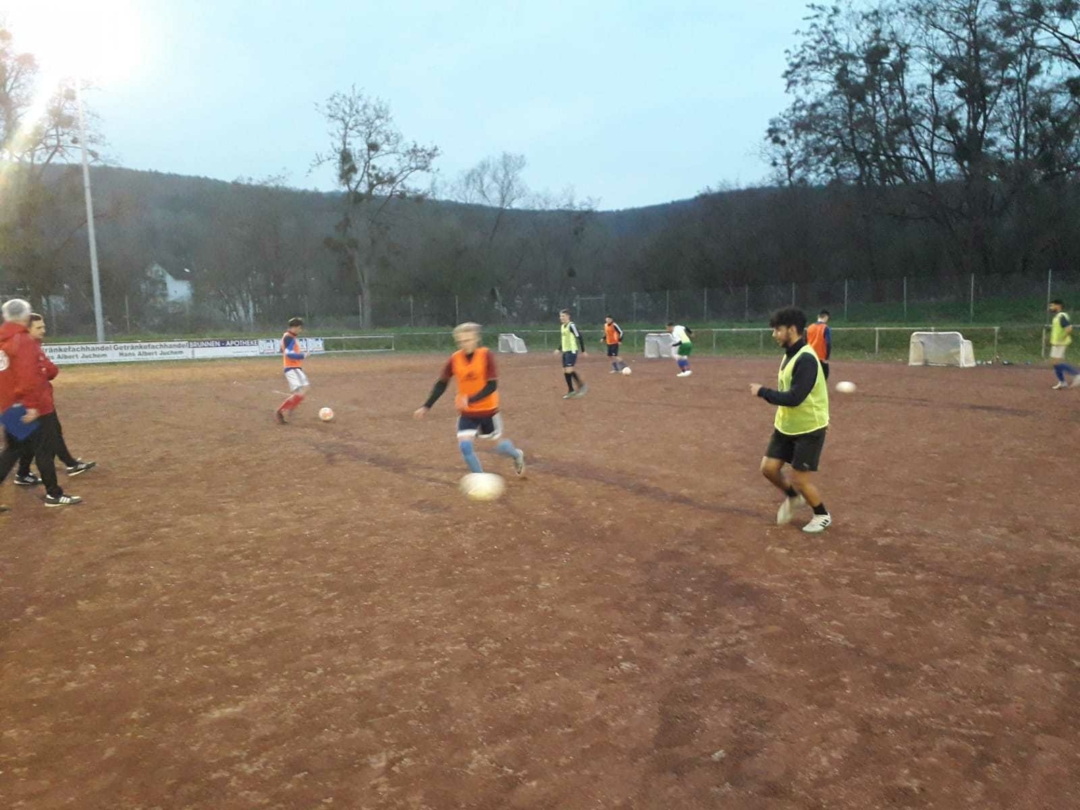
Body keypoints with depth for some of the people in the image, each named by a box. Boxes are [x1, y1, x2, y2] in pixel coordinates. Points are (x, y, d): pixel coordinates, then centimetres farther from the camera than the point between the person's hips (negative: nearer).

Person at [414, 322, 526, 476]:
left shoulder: (486, 355, -18)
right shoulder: (454, 359, -9)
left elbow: (492, 385, -21)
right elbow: (441, 384, 2)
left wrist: (471, 400, -32)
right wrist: (426, 406, -1)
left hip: (488, 410, -2)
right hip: (466, 412, 2)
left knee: (498, 445, 12)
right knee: (465, 445, -13)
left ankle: (517, 455, 48)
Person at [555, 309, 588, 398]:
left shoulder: (572, 325, -13)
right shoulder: (562, 326, 13)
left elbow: (579, 337, -14)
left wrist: (583, 350, -14)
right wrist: (559, 349, 19)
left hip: (572, 351, -9)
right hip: (565, 351, 9)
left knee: (569, 370, -17)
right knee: (565, 371, 8)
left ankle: (582, 386, -3)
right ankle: (571, 391, 17)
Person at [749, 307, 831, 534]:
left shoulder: (806, 359, -25)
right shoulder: (789, 354, 4)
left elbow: (794, 397, -30)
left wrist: (762, 391, -21)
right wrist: (781, 419, 11)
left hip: (809, 429, -8)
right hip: (786, 426, 8)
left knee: (799, 479, -1)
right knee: (768, 468, 6)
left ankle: (822, 515, 24)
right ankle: (793, 497, 33)